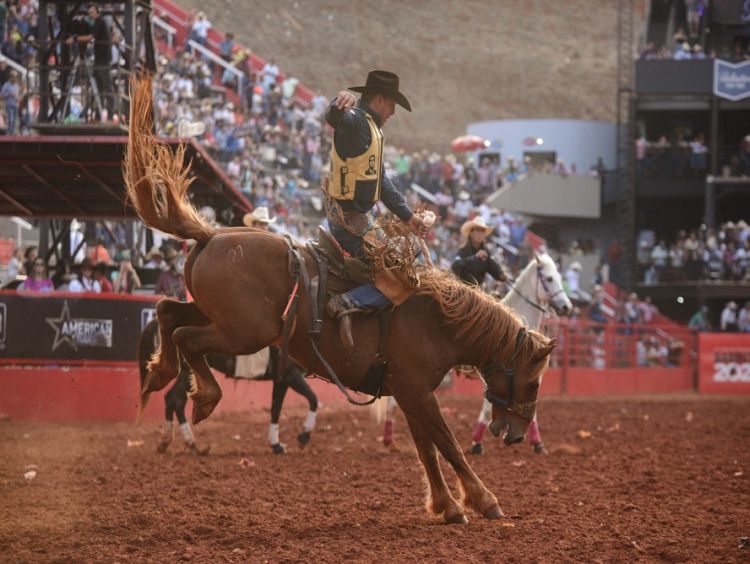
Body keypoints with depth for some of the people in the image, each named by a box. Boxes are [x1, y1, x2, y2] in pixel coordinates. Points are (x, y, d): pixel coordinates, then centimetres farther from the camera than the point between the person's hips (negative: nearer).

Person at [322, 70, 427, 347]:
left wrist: (407, 215, 31)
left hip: (354, 217, 11)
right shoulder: (355, 121, -13)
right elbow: (334, 117, -38)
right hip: (350, 220, -11)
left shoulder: (371, 129, 20)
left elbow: (380, 180, 29)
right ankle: (345, 304, -27)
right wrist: (340, 102, -62)